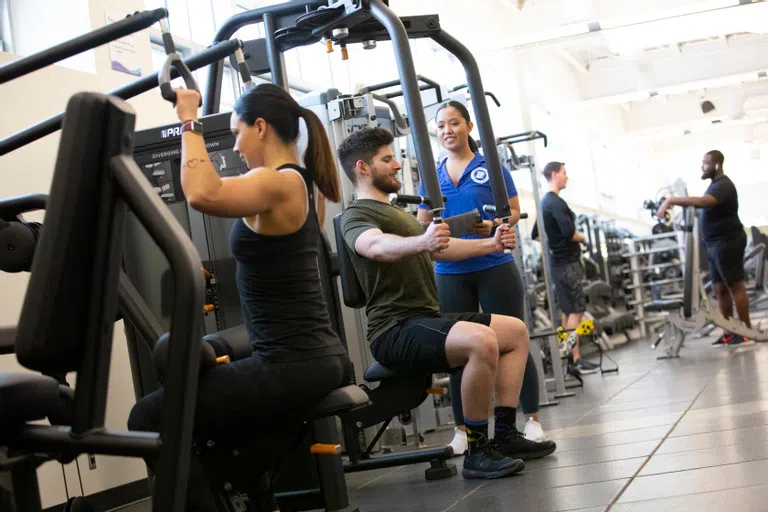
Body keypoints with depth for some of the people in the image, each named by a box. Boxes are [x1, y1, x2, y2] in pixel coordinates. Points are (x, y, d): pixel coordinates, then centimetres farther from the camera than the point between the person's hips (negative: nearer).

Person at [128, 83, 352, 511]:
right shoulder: (301, 183, 13)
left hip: (291, 366, -10)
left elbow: (203, 193, -35)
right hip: (325, 359, 10)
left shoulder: (279, 184, -16)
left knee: (149, 420, -2)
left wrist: (190, 120, -22)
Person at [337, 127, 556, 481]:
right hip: (395, 330, -10)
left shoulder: (395, 213, 24)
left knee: (516, 331, 10)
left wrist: (491, 244, 21)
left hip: (427, 318, 10)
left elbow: (442, 249, 32)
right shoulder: (357, 217, -8)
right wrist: (421, 241, -51)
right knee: (481, 340, -33)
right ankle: (477, 452, -21)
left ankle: (505, 434, 7)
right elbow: (377, 246, -32)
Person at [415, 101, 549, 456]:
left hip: (494, 266, -3)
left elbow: (514, 211, 1)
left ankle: (532, 420, 11)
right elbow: (421, 225, 12)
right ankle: (462, 428, 14)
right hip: (450, 273, 3)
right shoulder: (432, 177, 10)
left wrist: (493, 225, -19)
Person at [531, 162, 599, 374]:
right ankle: (575, 360, -12)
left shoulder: (545, 203, 16)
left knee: (567, 311, 12)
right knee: (576, 311, -10)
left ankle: (569, 355, 15)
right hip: (567, 263, -10)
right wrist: (583, 237, -5)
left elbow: (536, 234, 24)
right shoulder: (556, 202, -16)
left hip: (560, 262, 10)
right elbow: (569, 233, -25)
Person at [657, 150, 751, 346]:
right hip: (716, 244, 10)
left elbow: (703, 202, -35)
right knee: (720, 289, 9)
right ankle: (729, 332, 13)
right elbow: (704, 206, 21)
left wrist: (672, 200, -37)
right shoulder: (715, 184, 16)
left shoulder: (723, 185, -17)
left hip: (727, 242, -10)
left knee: (736, 286, -7)